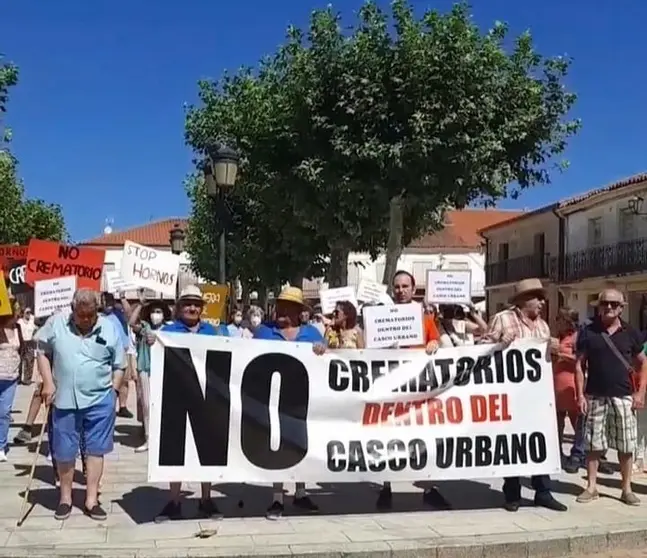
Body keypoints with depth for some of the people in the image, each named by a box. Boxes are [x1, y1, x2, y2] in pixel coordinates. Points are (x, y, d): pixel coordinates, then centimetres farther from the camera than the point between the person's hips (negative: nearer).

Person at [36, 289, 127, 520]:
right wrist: (48, 382, -2)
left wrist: (113, 391, 0)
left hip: (100, 400, 0)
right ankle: (65, 498, 29)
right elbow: (42, 352, 7)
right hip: (65, 399, 1)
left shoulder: (110, 329, -2)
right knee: (64, 452, 11)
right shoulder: (56, 323, -2)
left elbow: (119, 366, 6)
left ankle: (91, 500, 15)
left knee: (95, 450, 6)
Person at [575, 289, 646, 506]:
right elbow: (579, 364, 3)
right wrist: (580, 394, -4)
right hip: (595, 396, 0)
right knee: (593, 444, 5)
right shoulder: (588, 332, 1)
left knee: (626, 446, 6)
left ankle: (627, 489, 18)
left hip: (623, 397, 1)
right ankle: (591, 487, 15)